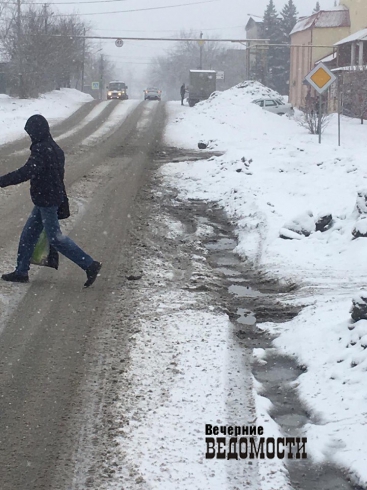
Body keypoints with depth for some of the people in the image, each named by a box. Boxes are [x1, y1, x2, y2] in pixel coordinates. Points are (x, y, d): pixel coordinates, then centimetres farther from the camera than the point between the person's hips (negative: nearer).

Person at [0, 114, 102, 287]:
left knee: (55, 237, -4)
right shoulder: (54, 148, 11)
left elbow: (26, 172, -32)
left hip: (47, 201, -10)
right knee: (29, 234, 15)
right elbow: (59, 173, 20)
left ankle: (90, 265, -4)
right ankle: (21, 271, 23)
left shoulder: (42, 150, -21)